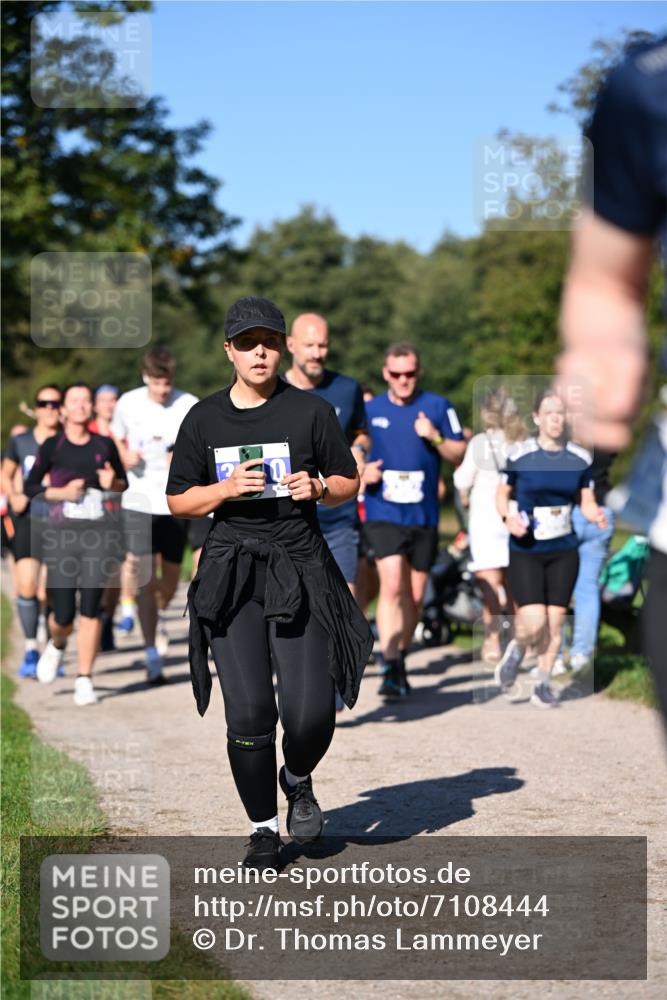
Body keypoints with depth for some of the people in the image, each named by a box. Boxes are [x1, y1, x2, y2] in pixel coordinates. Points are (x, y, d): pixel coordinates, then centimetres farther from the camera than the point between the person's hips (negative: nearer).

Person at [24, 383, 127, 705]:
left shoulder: (104, 445, 7)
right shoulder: (52, 446, 2)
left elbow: (124, 484, 17)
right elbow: (30, 487, 4)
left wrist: (112, 483, -5)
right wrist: (62, 492, -11)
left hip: (100, 533, 1)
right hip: (62, 534, -1)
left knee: (91, 607, -6)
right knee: (64, 614, -2)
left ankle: (84, 679, 4)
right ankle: (57, 645, 34)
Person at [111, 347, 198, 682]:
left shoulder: (190, 406, -7)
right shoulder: (128, 403, -1)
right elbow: (116, 439, 15)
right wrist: (125, 457, -6)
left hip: (177, 501, 0)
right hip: (139, 501, 0)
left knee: (170, 577, 12)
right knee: (144, 577, -8)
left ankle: (157, 615, 46)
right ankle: (152, 654, -3)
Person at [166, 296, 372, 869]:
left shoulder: (311, 411, 4)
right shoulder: (204, 419, 7)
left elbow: (349, 483, 11)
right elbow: (179, 500, 10)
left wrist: (319, 487, -11)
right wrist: (226, 488, -9)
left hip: (301, 568, -1)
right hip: (232, 570, 1)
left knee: (310, 711, -9)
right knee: (248, 712, -4)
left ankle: (298, 780, 26)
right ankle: (264, 829, 14)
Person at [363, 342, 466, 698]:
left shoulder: (438, 407, 4)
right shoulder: (369, 410, 6)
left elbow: (459, 455, 5)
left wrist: (436, 438, -14)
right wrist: (362, 472, -6)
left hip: (424, 515, 2)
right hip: (383, 513, -2)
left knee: (415, 596, 9)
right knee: (392, 586, -18)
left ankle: (400, 657, 28)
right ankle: (391, 669, -21)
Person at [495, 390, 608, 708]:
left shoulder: (580, 458, 1)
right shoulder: (520, 455, -7)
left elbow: (587, 503, 8)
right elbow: (501, 494, 5)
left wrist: (597, 516, -15)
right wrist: (508, 518, -15)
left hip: (564, 551, 3)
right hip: (525, 551, -3)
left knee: (555, 621, 3)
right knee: (534, 623, -13)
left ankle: (542, 686, 21)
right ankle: (515, 651, 22)